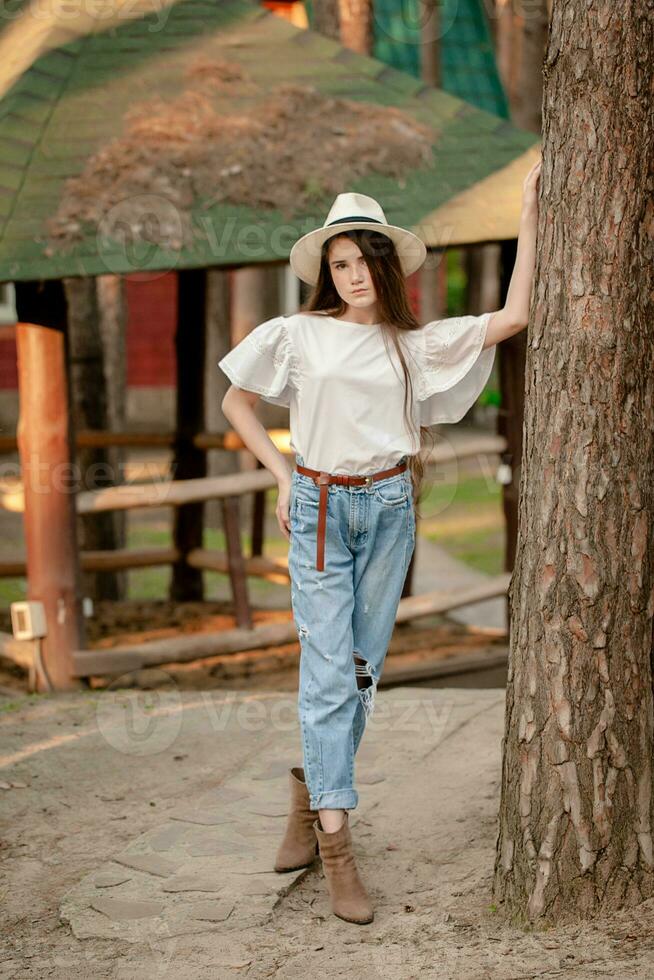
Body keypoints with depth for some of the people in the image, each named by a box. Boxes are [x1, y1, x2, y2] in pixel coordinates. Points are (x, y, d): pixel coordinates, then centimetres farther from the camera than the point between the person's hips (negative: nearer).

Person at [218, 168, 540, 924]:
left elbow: (513, 317, 0)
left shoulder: (417, 345, 6)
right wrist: (283, 477, 2)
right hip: (320, 511, -3)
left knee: (362, 669, 6)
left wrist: (528, 217, 0)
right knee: (328, 672, -7)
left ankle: (309, 796, 24)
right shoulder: (298, 335, 0)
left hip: (389, 509, 3)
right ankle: (335, 846, -5)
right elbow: (236, 402, 10)